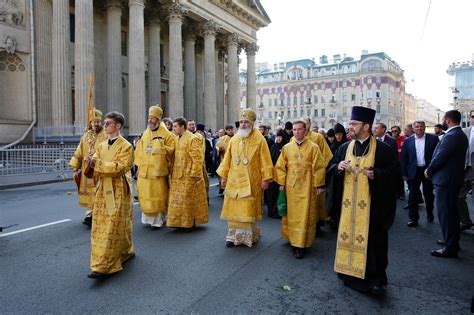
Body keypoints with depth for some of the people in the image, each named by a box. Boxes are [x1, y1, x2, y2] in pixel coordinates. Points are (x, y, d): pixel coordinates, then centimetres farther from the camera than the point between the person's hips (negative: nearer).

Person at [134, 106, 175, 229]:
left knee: (158, 195, 0)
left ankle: (158, 220, 11)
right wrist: (139, 165, 8)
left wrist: (159, 148, -13)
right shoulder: (145, 133, 12)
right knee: (145, 195, 9)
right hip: (144, 170, 5)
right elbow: (139, 150, 13)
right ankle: (147, 218, 24)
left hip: (158, 170, -5)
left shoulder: (166, 134, -3)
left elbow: (171, 148, -4)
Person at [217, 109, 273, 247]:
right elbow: (227, 159, 10)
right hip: (234, 180, 4)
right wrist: (223, 176, 7)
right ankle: (234, 235, 18)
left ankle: (250, 236, 19)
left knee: (249, 209, 3)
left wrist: (265, 179, -10)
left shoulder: (259, 139, -5)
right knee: (234, 208, 7)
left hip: (251, 182, -4)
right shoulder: (234, 139, 7)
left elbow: (265, 160, -7)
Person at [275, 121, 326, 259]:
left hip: (306, 187, -2)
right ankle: (292, 239, 25)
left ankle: (301, 244, 8)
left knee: (304, 215, 0)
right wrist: (281, 183, 1)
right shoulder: (286, 148, 4)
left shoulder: (313, 147, -2)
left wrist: (319, 185, -5)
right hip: (290, 186, 2)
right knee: (291, 214, 10)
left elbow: (319, 167, -3)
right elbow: (280, 166, 6)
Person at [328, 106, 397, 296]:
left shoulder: (381, 148, -5)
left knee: (373, 239, 4)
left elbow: (392, 171, -5)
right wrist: (338, 167, -10)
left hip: (372, 204, -4)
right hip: (348, 203, 4)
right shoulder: (345, 147, 7)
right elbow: (330, 168, 11)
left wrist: (376, 174, -22)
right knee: (348, 236, 10)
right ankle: (350, 272, 28)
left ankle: (377, 278, 21)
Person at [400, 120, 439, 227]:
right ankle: (413, 218, 9)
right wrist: (404, 173, -1)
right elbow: (403, 158, 3)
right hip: (414, 171, 1)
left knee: (429, 194, 12)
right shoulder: (408, 141, 2)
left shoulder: (433, 138, -1)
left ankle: (430, 214, 34)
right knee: (413, 196, 1)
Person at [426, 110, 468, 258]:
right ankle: (452, 241, 32)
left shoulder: (451, 136, -20)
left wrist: (429, 171, -5)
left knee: (445, 212, -4)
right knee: (451, 211, 19)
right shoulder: (460, 135, 12)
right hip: (454, 178, 11)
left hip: (445, 179, -10)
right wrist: (431, 170, 9)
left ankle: (450, 247, 2)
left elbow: (440, 157, -21)